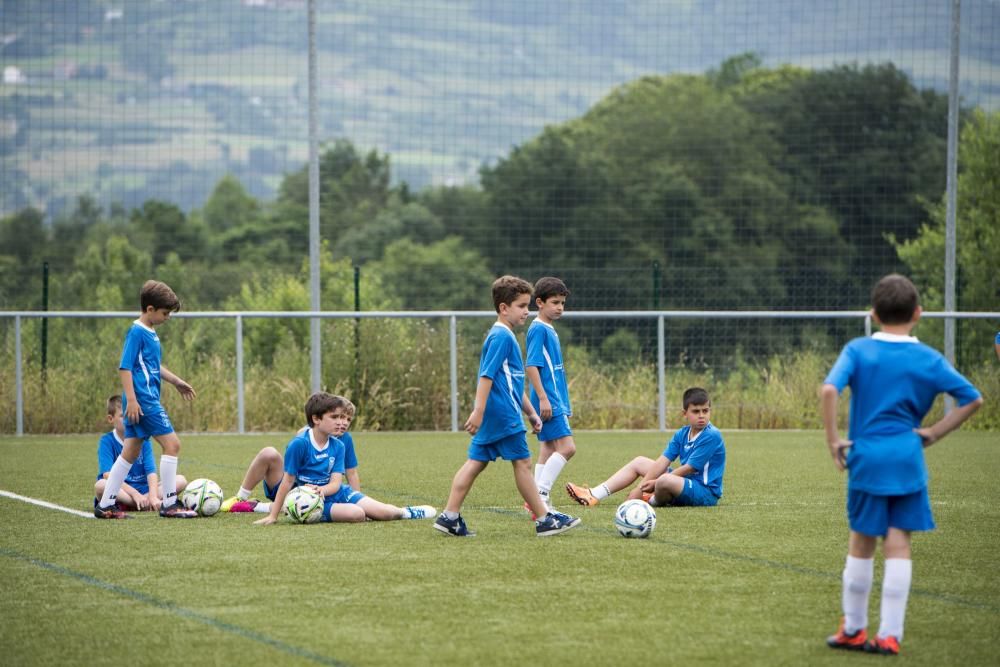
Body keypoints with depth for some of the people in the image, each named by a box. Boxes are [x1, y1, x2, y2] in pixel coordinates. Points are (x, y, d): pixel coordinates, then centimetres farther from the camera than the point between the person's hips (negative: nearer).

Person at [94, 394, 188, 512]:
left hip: (142, 489, 4)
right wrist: (134, 493, -26)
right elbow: (108, 474, -17)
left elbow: (151, 471, -4)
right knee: (100, 486, -37)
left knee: (181, 480, -12)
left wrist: (153, 496, -24)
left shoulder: (143, 440, 7)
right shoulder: (106, 441, -4)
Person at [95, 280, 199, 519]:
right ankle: (169, 504, -5)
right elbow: (125, 367, -17)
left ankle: (105, 505, 13)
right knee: (172, 443, -8)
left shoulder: (150, 333, 16)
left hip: (140, 401, 10)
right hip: (143, 399, -10)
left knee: (131, 452, 11)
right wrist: (131, 399, -22)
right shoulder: (137, 332, -13)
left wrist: (176, 382, 31)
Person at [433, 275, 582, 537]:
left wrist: (531, 412, 27)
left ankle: (449, 517, 4)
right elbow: (487, 375, -20)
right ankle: (544, 521, 3)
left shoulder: (505, 336, 19)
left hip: (492, 417, 10)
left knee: (476, 462, 7)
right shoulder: (501, 336, -13)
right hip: (503, 414, -10)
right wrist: (479, 411, -24)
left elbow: (515, 382, 26)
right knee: (522, 462, -3)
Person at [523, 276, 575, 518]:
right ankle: (540, 496, -17)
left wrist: (565, 404, 25)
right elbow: (531, 366, -17)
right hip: (548, 402, -10)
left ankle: (541, 506, 12)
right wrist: (543, 398, -22)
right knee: (567, 446, -16)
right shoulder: (538, 329, -11)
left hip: (554, 401, 10)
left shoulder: (550, 330, 17)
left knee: (548, 451, 10)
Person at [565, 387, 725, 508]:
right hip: (684, 481, 8)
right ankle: (594, 495, 7)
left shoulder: (712, 436, -18)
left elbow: (688, 468, -19)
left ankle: (655, 501, 0)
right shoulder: (682, 434, 6)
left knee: (665, 481, -38)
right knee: (639, 462, 15)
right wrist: (641, 487, -12)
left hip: (705, 492, -8)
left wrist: (655, 483, -13)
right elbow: (662, 462, 0)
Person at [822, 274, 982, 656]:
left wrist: (834, 439, -9)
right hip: (908, 460, 1)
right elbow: (973, 399, 1)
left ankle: (853, 629, 19)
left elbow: (829, 390, -17)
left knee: (861, 542, 11)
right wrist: (935, 433, 4)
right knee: (898, 545, 3)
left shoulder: (858, 350, -2)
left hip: (866, 457, -1)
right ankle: (890, 634, 1)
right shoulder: (928, 359, 2)